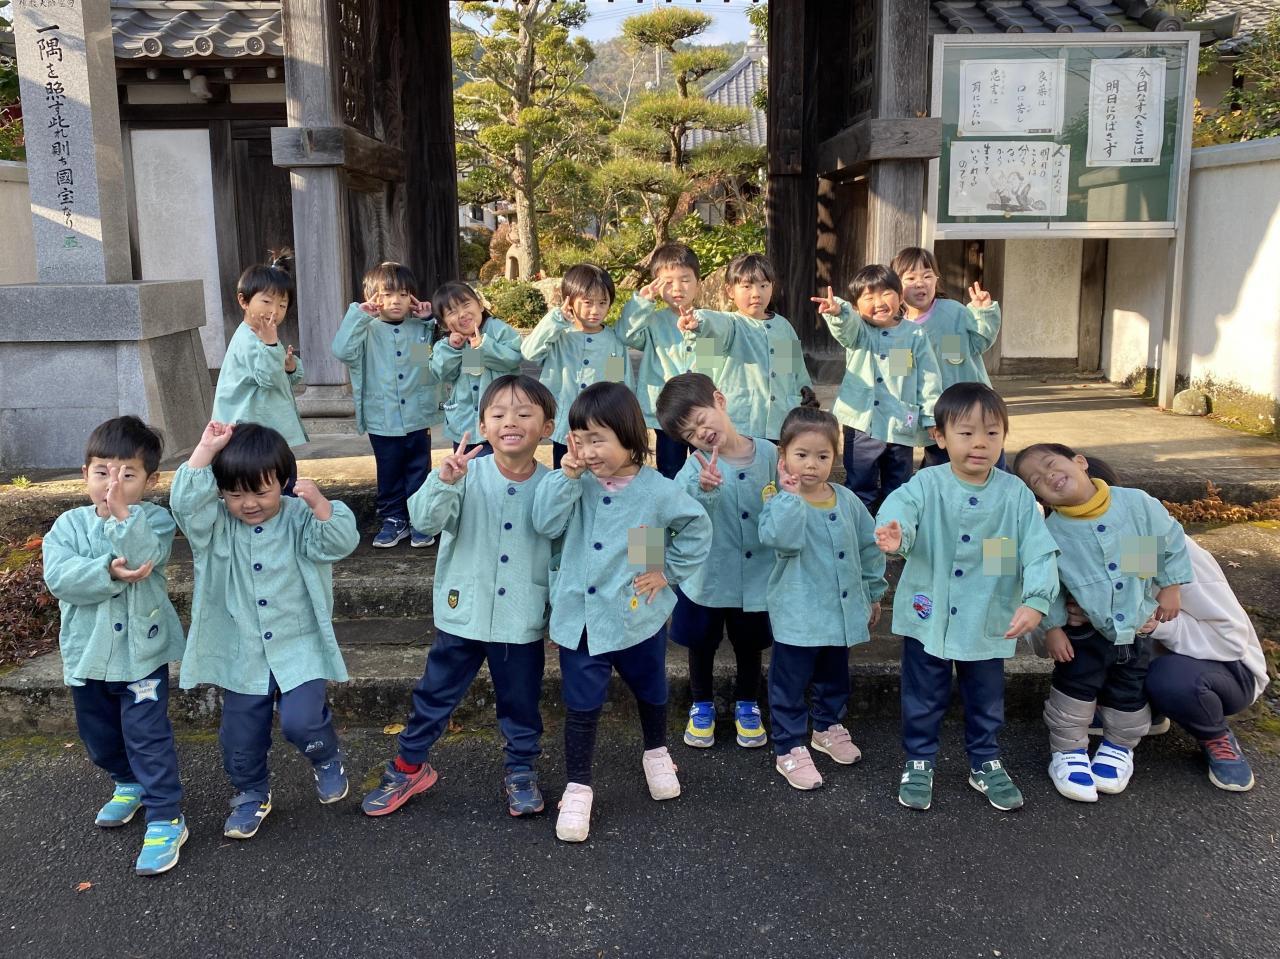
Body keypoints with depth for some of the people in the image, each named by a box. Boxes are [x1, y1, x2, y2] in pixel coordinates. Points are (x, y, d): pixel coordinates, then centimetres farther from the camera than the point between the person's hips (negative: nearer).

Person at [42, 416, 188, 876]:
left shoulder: (154, 521, -11)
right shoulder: (69, 525, -3)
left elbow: (145, 559, -30)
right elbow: (59, 577, -18)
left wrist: (122, 514, -39)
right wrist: (110, 572, -31)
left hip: (141, 651, -5)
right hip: (87, 653, 5)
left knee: (147, 736, -4)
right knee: (99, 736, 21)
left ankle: (166, 817, 9)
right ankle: (130, 785, 47)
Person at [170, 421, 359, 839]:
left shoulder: (300, 518, -8)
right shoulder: (216, 525, -4)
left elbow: (340, 542, -21)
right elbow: (185, 502, -22)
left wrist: (319, 501, -36)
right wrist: (206, 449, -26)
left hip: (299, 647, -3)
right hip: (241, 654, 3)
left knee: (301, 721, -15)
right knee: (240, 736, 12)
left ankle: (327, 758, 19)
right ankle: (251, 793, 40)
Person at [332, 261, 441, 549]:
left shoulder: (422, 328, 3)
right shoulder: (367, 331, -5)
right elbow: (342, 351, -19)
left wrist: (432, 318, -6)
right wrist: (358, 315, -20)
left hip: (418, 418, 1)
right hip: (382, 420, -1)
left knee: (419, 471, 9)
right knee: (389, 474, 12)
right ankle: (394, 520, 25)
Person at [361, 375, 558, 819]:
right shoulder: (467, 474, -10)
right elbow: (425, 518, -22)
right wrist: (444, 481, -38)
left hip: (523, 620, 0)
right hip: (463, 613, 0)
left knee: (521, 702, 15)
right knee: (435, 695, 15)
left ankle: (521, 770, 37)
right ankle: (409, 766, 34)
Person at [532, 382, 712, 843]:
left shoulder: (658, 491, -14)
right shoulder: (579, 484, -5)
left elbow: (697, 529, -3)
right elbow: (545, 523, -15)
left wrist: (668, 571, -5)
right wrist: (566, 474, -22)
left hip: (638, 618, -1)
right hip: (580, 618, 1)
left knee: (650, 692, 22)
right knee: (581, 707, 5)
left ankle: (657, 753, 49)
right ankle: (577, 788, 20)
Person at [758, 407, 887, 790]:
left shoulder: (847, 501, 1)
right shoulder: (782, 504, -15)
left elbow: (868, 547, 12)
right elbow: (782, 539, -37)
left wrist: (873, 593, 16)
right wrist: (791, 494, -32)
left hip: (842, 610, 6)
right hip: (797, 615, -6)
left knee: (834, 678, 24)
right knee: (790, 684, 4)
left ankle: (828, 728, 45)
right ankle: (789, 750, 17)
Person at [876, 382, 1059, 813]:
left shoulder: (1016, 495, -9)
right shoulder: (927, 484, -13)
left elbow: (1039, 550, -13)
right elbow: (900, 506, -34)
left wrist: (1035, 601, -28)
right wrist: (893, 531, -58)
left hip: (989, 623, 2)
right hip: (928, 618, -1)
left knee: (986, 700, 19)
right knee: (924, 698, 14)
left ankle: (986, 765, 40)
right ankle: (918, 764, 33)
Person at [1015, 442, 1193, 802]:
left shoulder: (1137, 503, -18)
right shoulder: (1052, 532, -19)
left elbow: (1172, 540, -4)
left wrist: (1170, 587, 0)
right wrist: (1052, 628, -7)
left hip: (1138, 626, 2)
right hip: (1085, 630, -1)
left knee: (1129, 693, 15)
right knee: (1074, 687, 2)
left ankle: (1118, 747, 38)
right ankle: (1069, 751, 22)